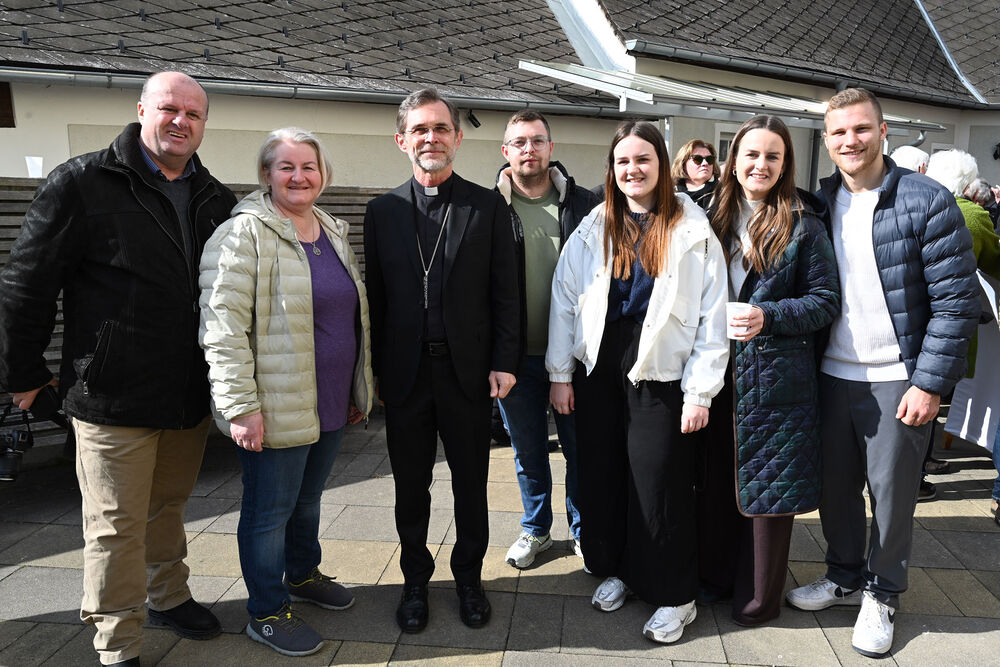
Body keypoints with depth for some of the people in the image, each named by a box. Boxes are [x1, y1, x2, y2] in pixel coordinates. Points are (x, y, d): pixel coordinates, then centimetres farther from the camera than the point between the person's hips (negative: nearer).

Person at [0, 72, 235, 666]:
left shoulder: (215, 199, 8)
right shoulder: (82, 183, -7)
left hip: (191, 394, 5)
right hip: (114, 395, -5)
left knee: (169, 507, 22)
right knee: (117, 526, 6)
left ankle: (168, 597, 42)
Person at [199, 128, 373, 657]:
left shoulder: (334, 233, 11)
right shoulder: (244, 234, -13)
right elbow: (222, 327, -18)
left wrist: (359, 389, 20)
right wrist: (239, 407, -21)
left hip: (331, 405, 7)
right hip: (276, 409, -7)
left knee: (308, 497, 23)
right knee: (271, 508, 8)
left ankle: (303, 575, 45)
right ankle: (267, 613, 26)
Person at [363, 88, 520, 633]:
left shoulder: (488, 206, 1)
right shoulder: (382, 211, 5)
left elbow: (505, 292, 0)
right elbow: (375, 295, 5)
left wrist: (504, 362, -6)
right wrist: (373, 369, 2)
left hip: (468, 369, -1)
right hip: (404, 372, 1)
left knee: (470, 482, 13)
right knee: (410, 485, 13)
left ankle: (469, 578, 34)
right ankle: (415, 581, 33)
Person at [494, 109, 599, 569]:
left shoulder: (583, 204, 1)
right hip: (517, 354, 0)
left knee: (580, 447, 12)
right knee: (528, 451, 15)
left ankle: (582, 530, 32)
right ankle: (536, 529, 35)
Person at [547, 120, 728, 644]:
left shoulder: (694, 232, -3)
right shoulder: (593, 230, 5)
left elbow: (713, 317, -4)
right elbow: (564, 300, 5)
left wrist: (700, 392, -8)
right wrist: (560, 374, 2)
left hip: (660, 379, -3)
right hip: (597, 374, 3)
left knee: (660, 485, 3)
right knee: (600, 477, 12)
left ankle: (673, 595, 22)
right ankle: (613, 568, 34)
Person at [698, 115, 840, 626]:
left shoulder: (802, 226, -3)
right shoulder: (716, 219, 9)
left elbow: (826, 300, -5)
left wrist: (770, 317, -19)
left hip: (776, 376, -4)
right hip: (717, 372, 4)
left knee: (767, 486, 4)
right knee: (716, 478, 13)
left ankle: (760, 596, 22)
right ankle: (715, 575, 32)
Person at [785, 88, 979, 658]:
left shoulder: (928, 201, -9)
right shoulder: (820, 202, 5)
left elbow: (958, 301, -10)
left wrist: (929, 384, -14)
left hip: (897, 379, -4)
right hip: (833, 374, 4)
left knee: (891, 491, 8)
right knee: (835, 484, 14)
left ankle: (882, 594, 28)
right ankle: (845, 576, 34)